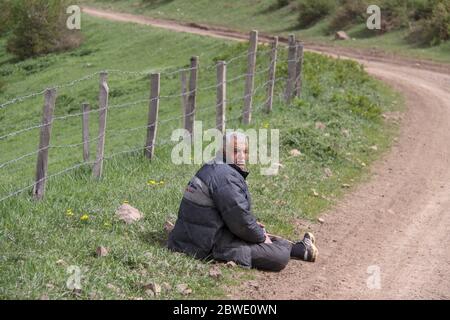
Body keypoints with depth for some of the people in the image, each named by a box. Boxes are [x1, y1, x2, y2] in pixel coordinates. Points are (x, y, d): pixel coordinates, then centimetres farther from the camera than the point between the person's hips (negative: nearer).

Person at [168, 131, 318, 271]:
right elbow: (239, 217, -21)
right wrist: (261, 236, -5)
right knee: (279, 257, -10)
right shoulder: (225, 176, -20)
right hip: (212, 246, -11)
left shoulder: (211, 170, 15)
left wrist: (253, 225, 18)